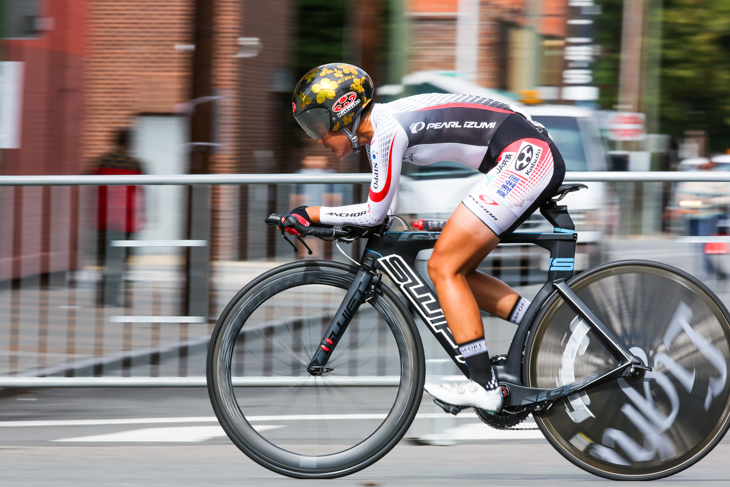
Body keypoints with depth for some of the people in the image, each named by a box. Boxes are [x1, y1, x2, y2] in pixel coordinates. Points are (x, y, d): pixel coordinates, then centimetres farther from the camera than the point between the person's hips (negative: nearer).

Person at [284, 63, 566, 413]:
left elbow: (375, 213, -11)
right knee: (458, 272, 11)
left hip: (527, 154, -10)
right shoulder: (376, 130, 14)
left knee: (444, 268, -9)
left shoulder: (387, 130, -14)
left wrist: (312, 214, -1)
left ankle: (484, 387, -9)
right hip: (536, 158, 10)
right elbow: (384, 214, 24)